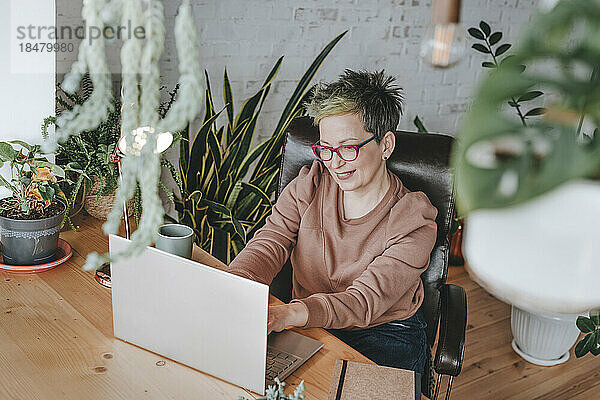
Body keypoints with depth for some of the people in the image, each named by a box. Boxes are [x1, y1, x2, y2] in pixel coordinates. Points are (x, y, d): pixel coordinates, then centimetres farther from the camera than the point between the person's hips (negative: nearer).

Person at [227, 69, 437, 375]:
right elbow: (268, 246, -11)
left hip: (386, 335, -3)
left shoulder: (414, 221, -15)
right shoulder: (309, 186, 0)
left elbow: (366, 300, -25)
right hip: (309, 327, 4)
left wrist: (289, 313, -44)